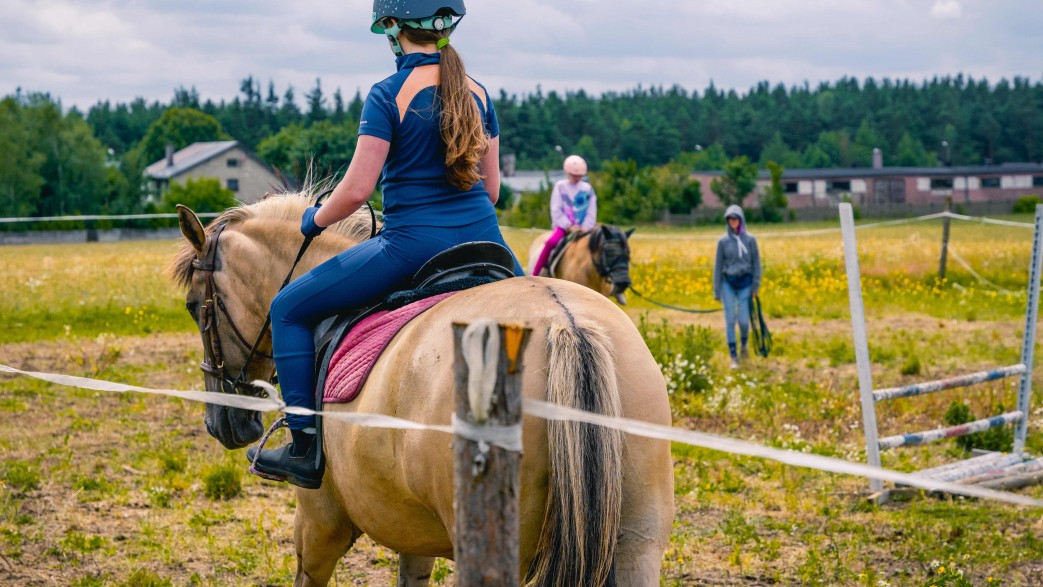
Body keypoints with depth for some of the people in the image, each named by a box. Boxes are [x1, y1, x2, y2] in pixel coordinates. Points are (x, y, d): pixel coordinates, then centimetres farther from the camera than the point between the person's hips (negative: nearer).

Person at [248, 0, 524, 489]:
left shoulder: (389, 96, -9)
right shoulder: (478, 94, 9)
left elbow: (357, 189, -12)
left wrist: (315, 219, 7)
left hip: (412, 244, -6)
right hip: (483, 241, 6)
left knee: (289, 310, 6)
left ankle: (306, 451, 3)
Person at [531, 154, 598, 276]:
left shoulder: (587, 189, 6)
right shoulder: (560, 186, 1)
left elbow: (591, 212, 5)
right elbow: (556, 210, -4)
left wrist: (585, 228, -10)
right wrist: (569, 226, -13)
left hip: (583, 228, 3)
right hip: (564, 225, -3)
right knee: (551, 242, -29)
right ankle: (534, 276, -26)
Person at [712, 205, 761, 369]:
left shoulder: (750, 239, 0)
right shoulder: (723, 241, 1)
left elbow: (756, 263, 3)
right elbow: (718, 265, 4)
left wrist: (756, 285, -3)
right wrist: (717, 291, 3)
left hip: (745, 282, 0)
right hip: (728, 283, 0)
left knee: (743, 320, -6)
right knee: (730, 320, -3)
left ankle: (744, 344, 27)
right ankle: (733, 357, 3)